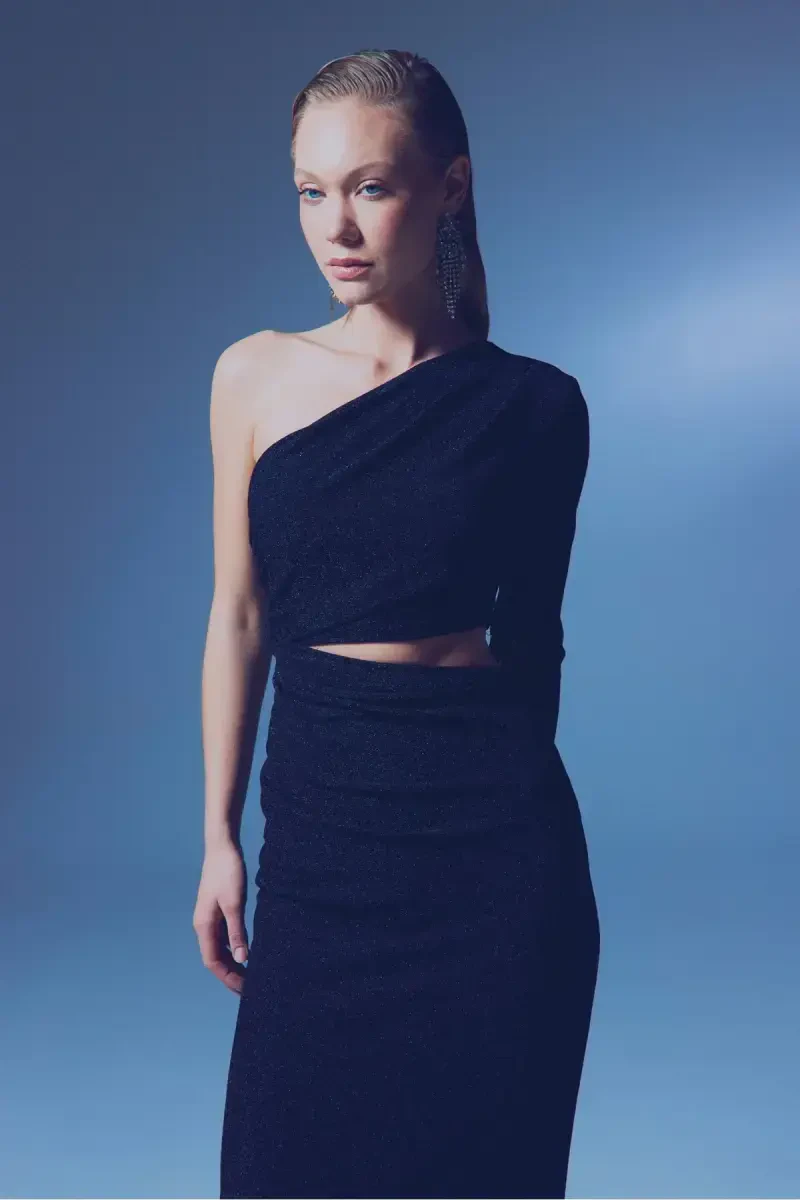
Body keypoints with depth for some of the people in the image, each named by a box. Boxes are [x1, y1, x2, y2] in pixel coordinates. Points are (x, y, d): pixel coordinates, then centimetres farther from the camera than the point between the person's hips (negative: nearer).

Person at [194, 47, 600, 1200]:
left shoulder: (532, 402, -2)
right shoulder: (254, 377, 2)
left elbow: (532, 629, 7)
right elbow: (240, 617, 6)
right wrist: (221, 835, 6)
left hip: (496, 842, -1)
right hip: (318, 824, 2)